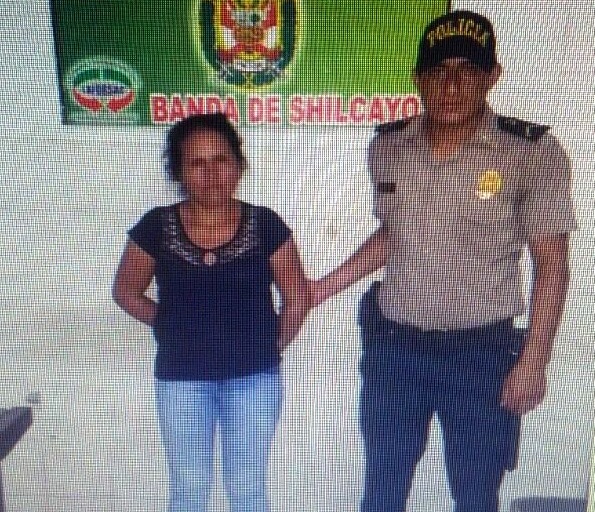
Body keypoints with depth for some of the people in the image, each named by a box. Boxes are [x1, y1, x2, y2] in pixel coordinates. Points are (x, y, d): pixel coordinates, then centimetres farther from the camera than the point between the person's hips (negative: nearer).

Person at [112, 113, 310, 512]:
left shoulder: (265, 225, -10)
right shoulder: (156, 227, -8)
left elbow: (297, 297, -1)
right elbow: (127, 290, 6)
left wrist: (273, 345, 1)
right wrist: (174, 329, 1)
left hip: (254, 377, 0)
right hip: (181, 379, 1)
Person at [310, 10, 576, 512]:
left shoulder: (534, 153, -12)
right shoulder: (387, 145, -1)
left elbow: (551, 263, -7)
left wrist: (533, 361, -10)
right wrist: (326, 286, 10)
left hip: (481, 352, -3)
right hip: (392, 343, 3)